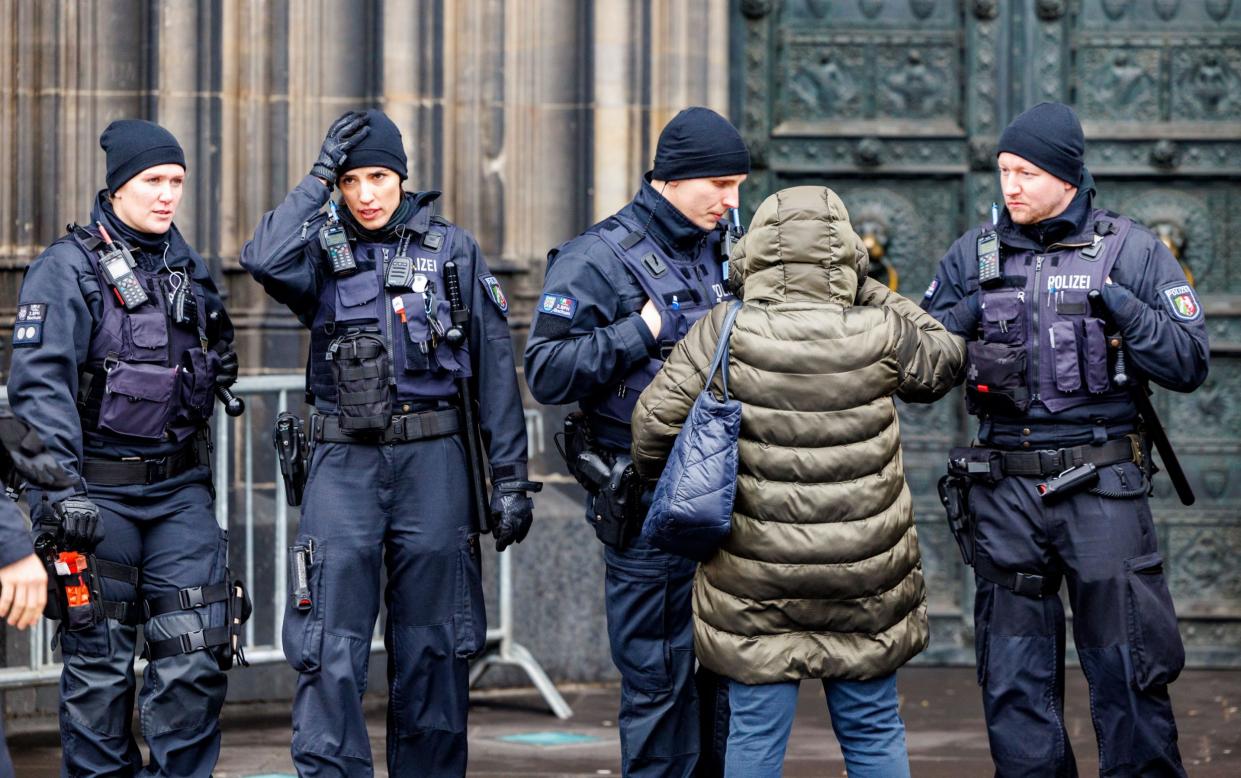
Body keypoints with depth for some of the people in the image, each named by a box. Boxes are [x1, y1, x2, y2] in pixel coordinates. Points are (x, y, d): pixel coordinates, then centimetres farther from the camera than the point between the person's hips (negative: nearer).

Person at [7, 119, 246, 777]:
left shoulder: (186, 267, 12)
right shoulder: (67, 268, -7)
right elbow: (39, 384, -16)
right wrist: (60, 491, -24)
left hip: (179, 489, 5)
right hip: (99, 493, -5)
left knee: (197, 652, -3)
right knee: (99, 659, 2)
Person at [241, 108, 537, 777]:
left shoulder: (454, 251, 6)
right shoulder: (323, 255, 6)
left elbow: (495, 371, 6)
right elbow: (265, 261, -18)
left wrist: (510, 477, 1)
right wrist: (318, 175, -11)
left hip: (434, 461, 0)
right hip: (345, 462, 0)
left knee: (433, 647, 6)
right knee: (329, 647, -7)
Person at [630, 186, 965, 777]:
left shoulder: (725, 334, -10)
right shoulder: (879, 335, -8)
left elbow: (657, 418, -8)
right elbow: (942, 358, 13)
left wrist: (662, 482, 12)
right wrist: (869, 293, 14)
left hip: (755, 582, -1)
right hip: (864, 580, 1)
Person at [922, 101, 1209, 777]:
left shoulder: (1130, 250, 1)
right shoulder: (973, 254, 9)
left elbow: (1187, 365, -2)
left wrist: (1120, 308, -14)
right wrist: (968, 315, -6)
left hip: (1101, 490, -3)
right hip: (1004, 490, 3)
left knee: (1127, 674, -1)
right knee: (1014, 683, 7)